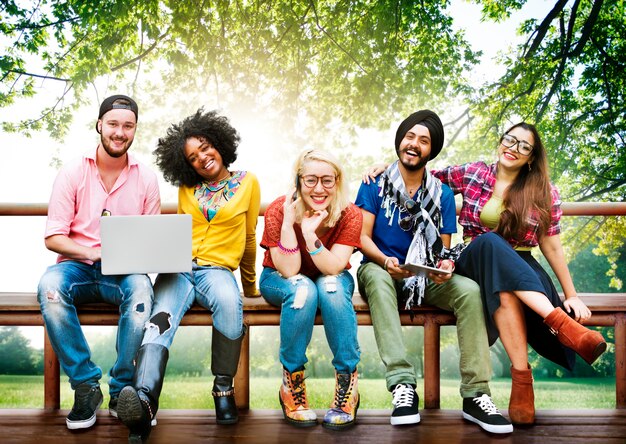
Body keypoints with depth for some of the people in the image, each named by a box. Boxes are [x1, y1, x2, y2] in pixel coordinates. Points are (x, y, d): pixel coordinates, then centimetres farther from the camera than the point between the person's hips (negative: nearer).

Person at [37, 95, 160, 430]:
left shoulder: (146, 179, 6)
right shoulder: (73, 173, 2)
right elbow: (53, 238, -2)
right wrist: (93, 254, -19)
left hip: (124, 271, 0)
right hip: (77, 265, 0)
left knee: (141, 289, -35)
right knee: (50, 287, -34)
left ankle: (122, 390, -19)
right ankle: (85, 386, -21)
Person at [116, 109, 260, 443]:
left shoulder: (248, 183, 10)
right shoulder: (186, 188, 17)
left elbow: (249, 239, 17)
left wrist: (250, 287, 23)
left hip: (217, 268, -2)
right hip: (178, 268, 2)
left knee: (228, 301, -39)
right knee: (161, 319, -31)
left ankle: (223, 387, -23)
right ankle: (143, 400, -54)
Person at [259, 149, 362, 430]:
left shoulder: (349, 215, -19)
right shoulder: (278, 210, -23)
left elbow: (333, 269, -27)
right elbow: (289, 272, -27)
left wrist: (309, 233, -41)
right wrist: (288, 223, -38)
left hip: (332, 281, 1)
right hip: (280, 281, -1)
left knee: (330, 286, -34)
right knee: (303, 289, -35)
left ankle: (348, 383, -24)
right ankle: (291, 383, -22)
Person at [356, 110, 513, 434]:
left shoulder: (442, 195, 8)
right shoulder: (375, 185, 2)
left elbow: (444, 248, 7)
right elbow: (362, 237, -5)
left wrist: (445, 265, -18)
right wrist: (385, 261, -26)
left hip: (425, 279, 2)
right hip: (381, 270, -2)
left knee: (469, 290, -27)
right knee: (376, 276, -38)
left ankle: (475, 395, -27)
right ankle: (402, 385, -44)